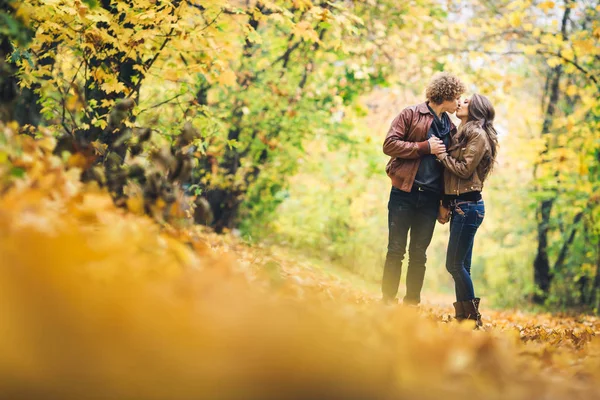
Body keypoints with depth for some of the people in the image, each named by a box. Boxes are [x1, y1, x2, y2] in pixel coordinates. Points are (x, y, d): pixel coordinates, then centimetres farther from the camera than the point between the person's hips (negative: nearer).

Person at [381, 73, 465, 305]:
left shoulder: (450, 128, 14)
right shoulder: (411, 115, 0)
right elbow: (389, 144, -10)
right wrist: (425, 147, -13)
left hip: (430, 198, 4)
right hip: (404, 193, -4)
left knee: (419, 255, 7)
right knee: (396, 251, 0)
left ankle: (411, 304, 12)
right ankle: (388, 302, 6)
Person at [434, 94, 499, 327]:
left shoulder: (478, 135, -8)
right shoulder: (462, 135, 20)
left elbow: (464, 169, -16)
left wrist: (441, 154, -6)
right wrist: (445, 204, 9)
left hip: (468, 206, -9)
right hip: (458, 206, 9)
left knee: (454, 264, -9)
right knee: (460, 266, 8)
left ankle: (472, 318, -2)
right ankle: (463, 317, 11)